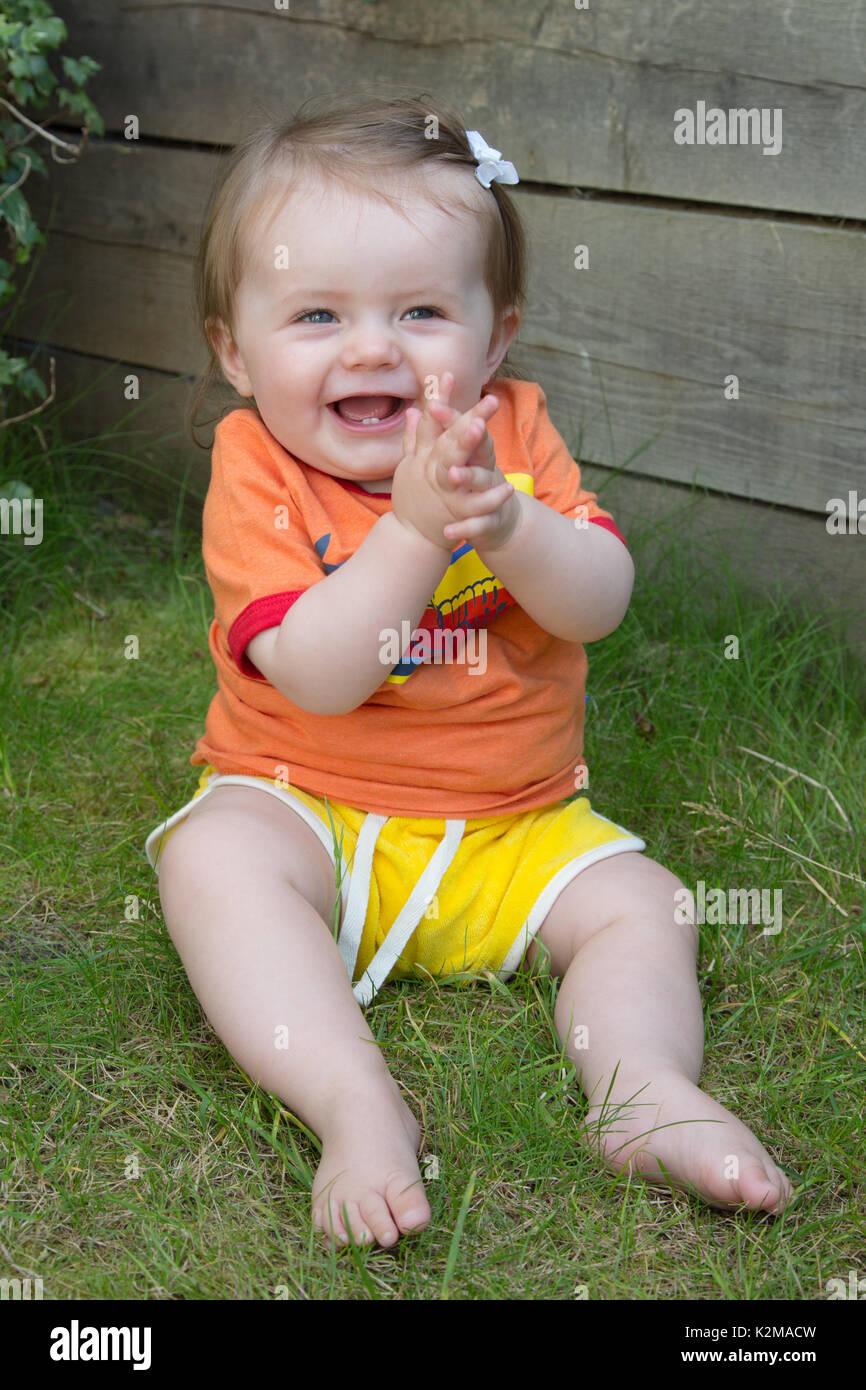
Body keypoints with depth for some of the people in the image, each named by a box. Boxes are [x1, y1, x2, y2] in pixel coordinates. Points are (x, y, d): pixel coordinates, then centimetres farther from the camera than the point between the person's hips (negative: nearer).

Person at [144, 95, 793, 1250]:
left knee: (642, 902, -13)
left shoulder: (514, 432, -1)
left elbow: (602, 605, -12)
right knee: (212, 856, -31)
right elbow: (317, 675, -25)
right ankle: (355, 1101, -38)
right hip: (306, 809, -3)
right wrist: (412, 528, -35)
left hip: (515, 830, 4)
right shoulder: (257, 472, -12)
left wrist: (509, 523, -32)